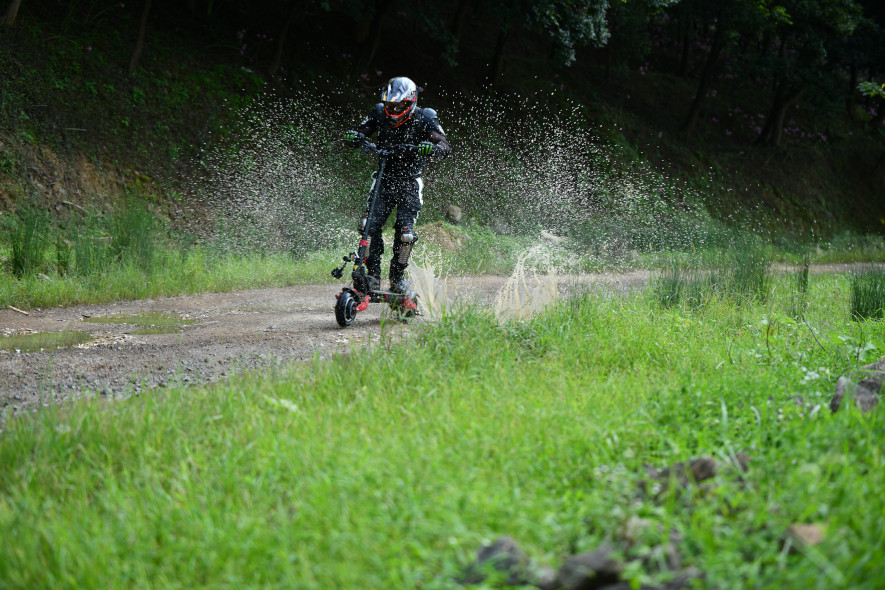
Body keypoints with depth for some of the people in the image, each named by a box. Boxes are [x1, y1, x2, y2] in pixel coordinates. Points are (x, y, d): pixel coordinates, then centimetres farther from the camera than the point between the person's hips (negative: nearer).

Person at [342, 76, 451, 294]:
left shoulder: (423, 119, -10)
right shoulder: (380, 113, -1)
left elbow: (445, 147, -19)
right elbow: (361, 132, 3)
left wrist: (434, 149, -43)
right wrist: (353, 137, -22)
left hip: (410, 184, -3)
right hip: (384, 180, 3)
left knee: (405, 231, -16)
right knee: (370, 225, -14)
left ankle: (398, 276, 4)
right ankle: (373, 276, -4)